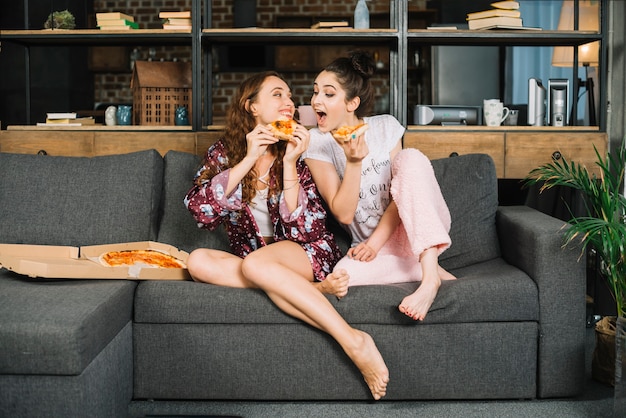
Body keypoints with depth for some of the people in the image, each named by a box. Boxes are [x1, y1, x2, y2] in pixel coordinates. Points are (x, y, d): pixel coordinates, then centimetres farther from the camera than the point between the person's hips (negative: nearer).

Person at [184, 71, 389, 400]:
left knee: (255, 263, -35)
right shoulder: (223, 153, 4)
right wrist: (249, 159, -15)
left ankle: (353, 341, -37)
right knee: (198, 261, -26)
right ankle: (312, 291, -27)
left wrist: (288, 164, -17)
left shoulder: (298, 153, -1)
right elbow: (199, 210, -13)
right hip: (254, 259, 3)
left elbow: (306, 232, -11)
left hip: (307, 255, -3)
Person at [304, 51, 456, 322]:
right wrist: (353, 163, -27)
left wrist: (376, 240, -18)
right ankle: (425, 269, -14)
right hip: (375, 245, -1)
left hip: (418, 231, 1)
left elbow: (402, 192, -6)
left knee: (411, 157, -28)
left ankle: (429, 276, -33)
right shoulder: (316, 143, -6)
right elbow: (343, 214, -13)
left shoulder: (386, 126, -2)